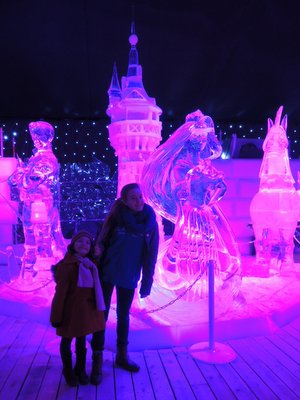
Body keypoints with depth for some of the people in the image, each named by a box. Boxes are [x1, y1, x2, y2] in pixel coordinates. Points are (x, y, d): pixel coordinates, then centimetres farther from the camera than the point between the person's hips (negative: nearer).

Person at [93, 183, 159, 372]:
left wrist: (147, 281, -3)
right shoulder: (116, 216, -12)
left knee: (123, 316, 17)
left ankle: (122, 356, 32)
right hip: (106, 273, -1)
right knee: (101, 313, 9)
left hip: (129, 277, 2)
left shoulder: (150, 222, -6)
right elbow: (101, 240, -3)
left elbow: (151, 255, -3)